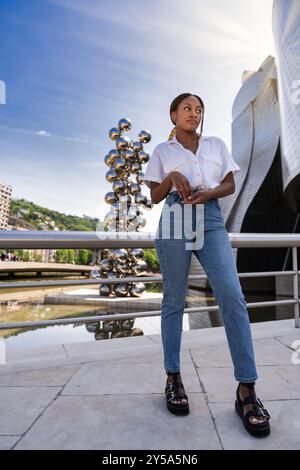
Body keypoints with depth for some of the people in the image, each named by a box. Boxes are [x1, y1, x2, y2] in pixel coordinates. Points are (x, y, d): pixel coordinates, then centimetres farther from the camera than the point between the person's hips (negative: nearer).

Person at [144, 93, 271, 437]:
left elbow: (230, 185, 13)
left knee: (232, 296, -13)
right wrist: (172, 177, -11)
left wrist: (208, 193, -8)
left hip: (211, 221, 2)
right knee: (173, 301, 2)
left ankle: (246, 388, -2)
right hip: (174, 222, -1)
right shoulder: (162, 151, 12)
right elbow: (155, 196, 8)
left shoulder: (217, 145, 18)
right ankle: (173, 378, 17)